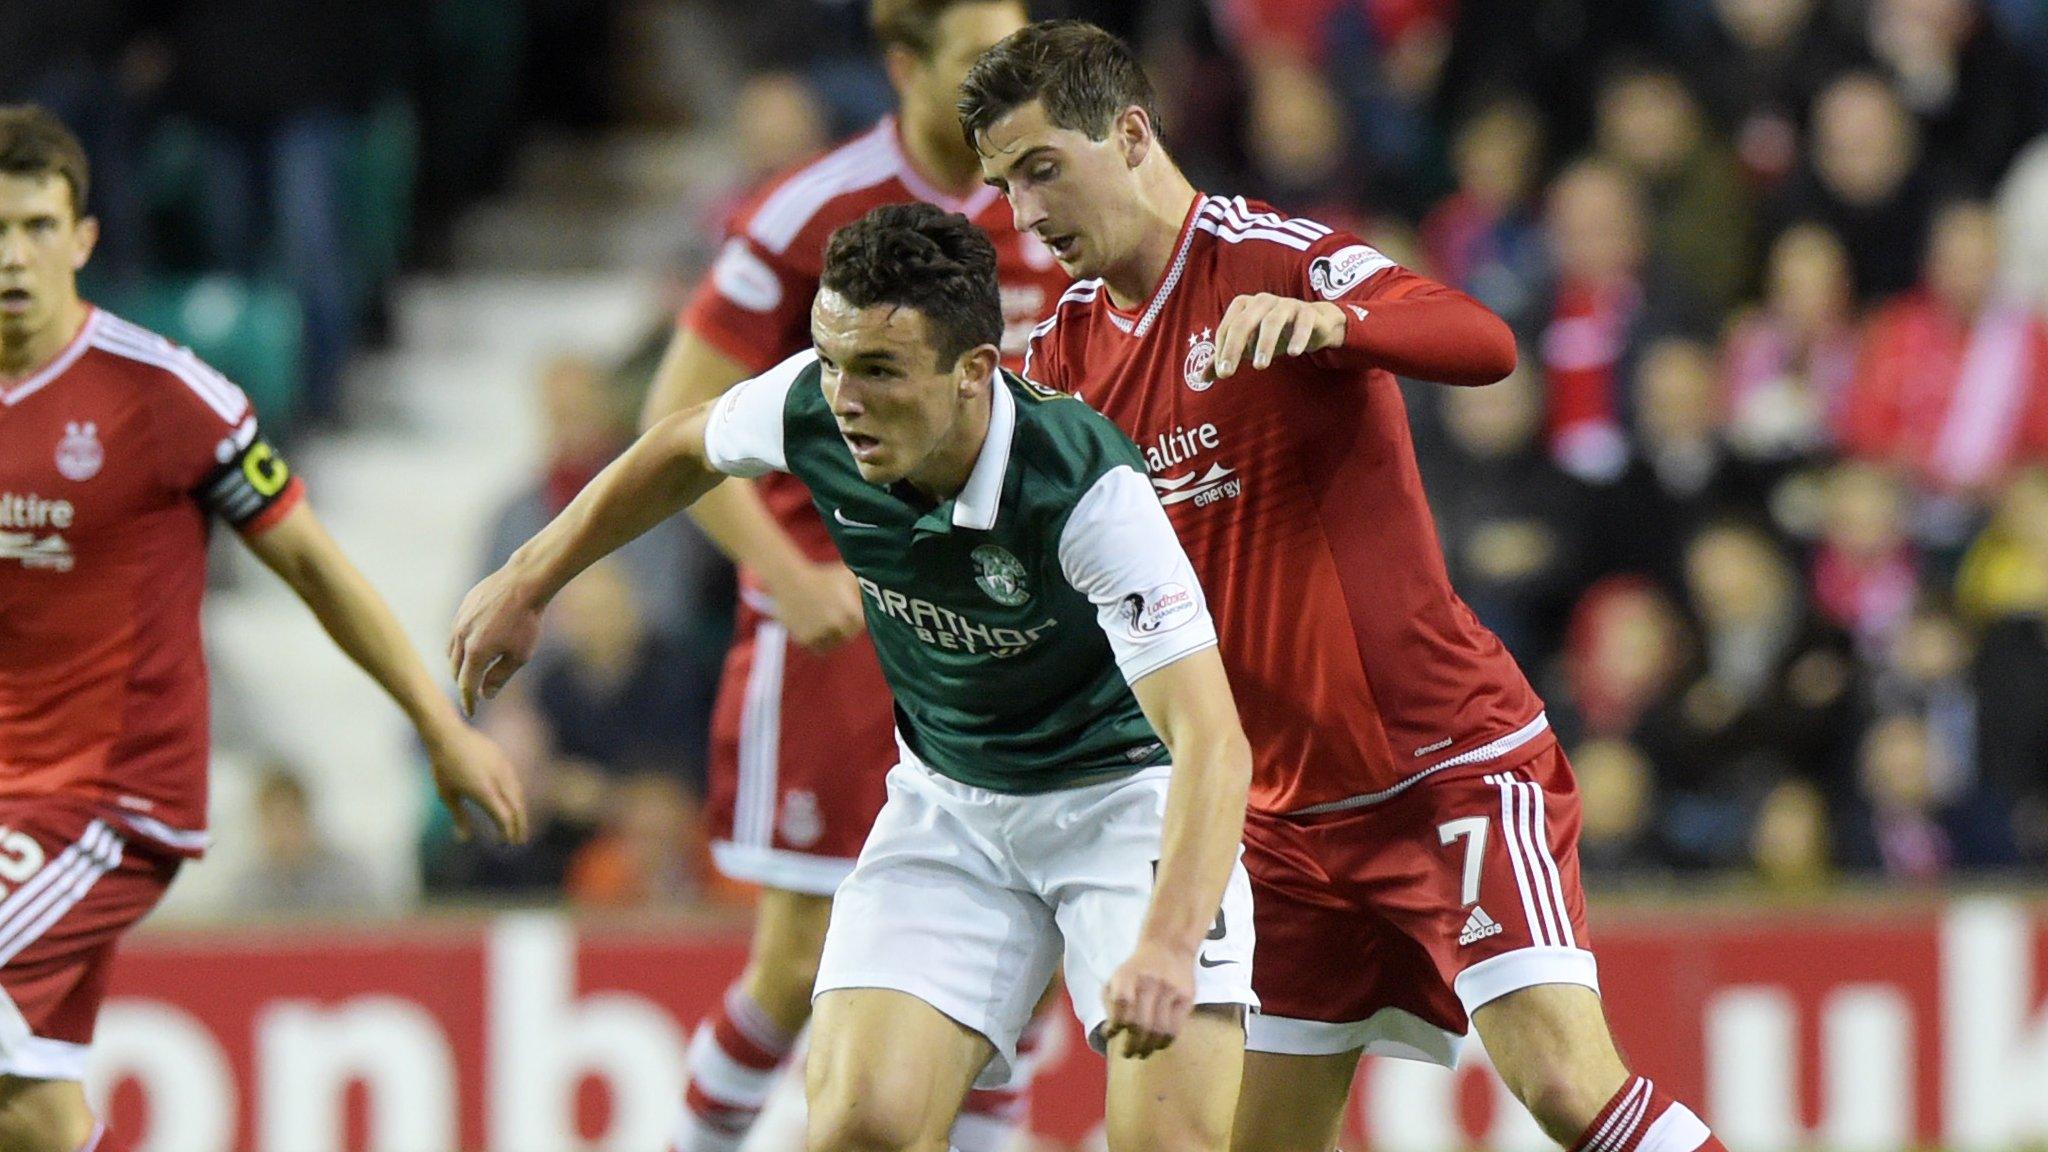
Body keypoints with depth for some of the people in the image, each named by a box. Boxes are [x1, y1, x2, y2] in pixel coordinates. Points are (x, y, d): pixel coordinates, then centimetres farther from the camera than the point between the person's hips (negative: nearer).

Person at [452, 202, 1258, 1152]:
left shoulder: (1089, 490, -33)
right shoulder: (810, 409, -17)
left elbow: (1211, 739, -38)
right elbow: (687, 449, 9)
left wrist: (1168, 944, -52)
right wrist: (527, 582, 18)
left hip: (1126, 787, -4)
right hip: (949, 799, 4)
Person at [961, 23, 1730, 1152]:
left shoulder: (1270, 256, -13)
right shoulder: (1073, 339, 9)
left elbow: (1483, 343, -29)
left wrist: (1323, 319, -47)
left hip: (1452, 759, -7)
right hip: (1291, 803, 7)